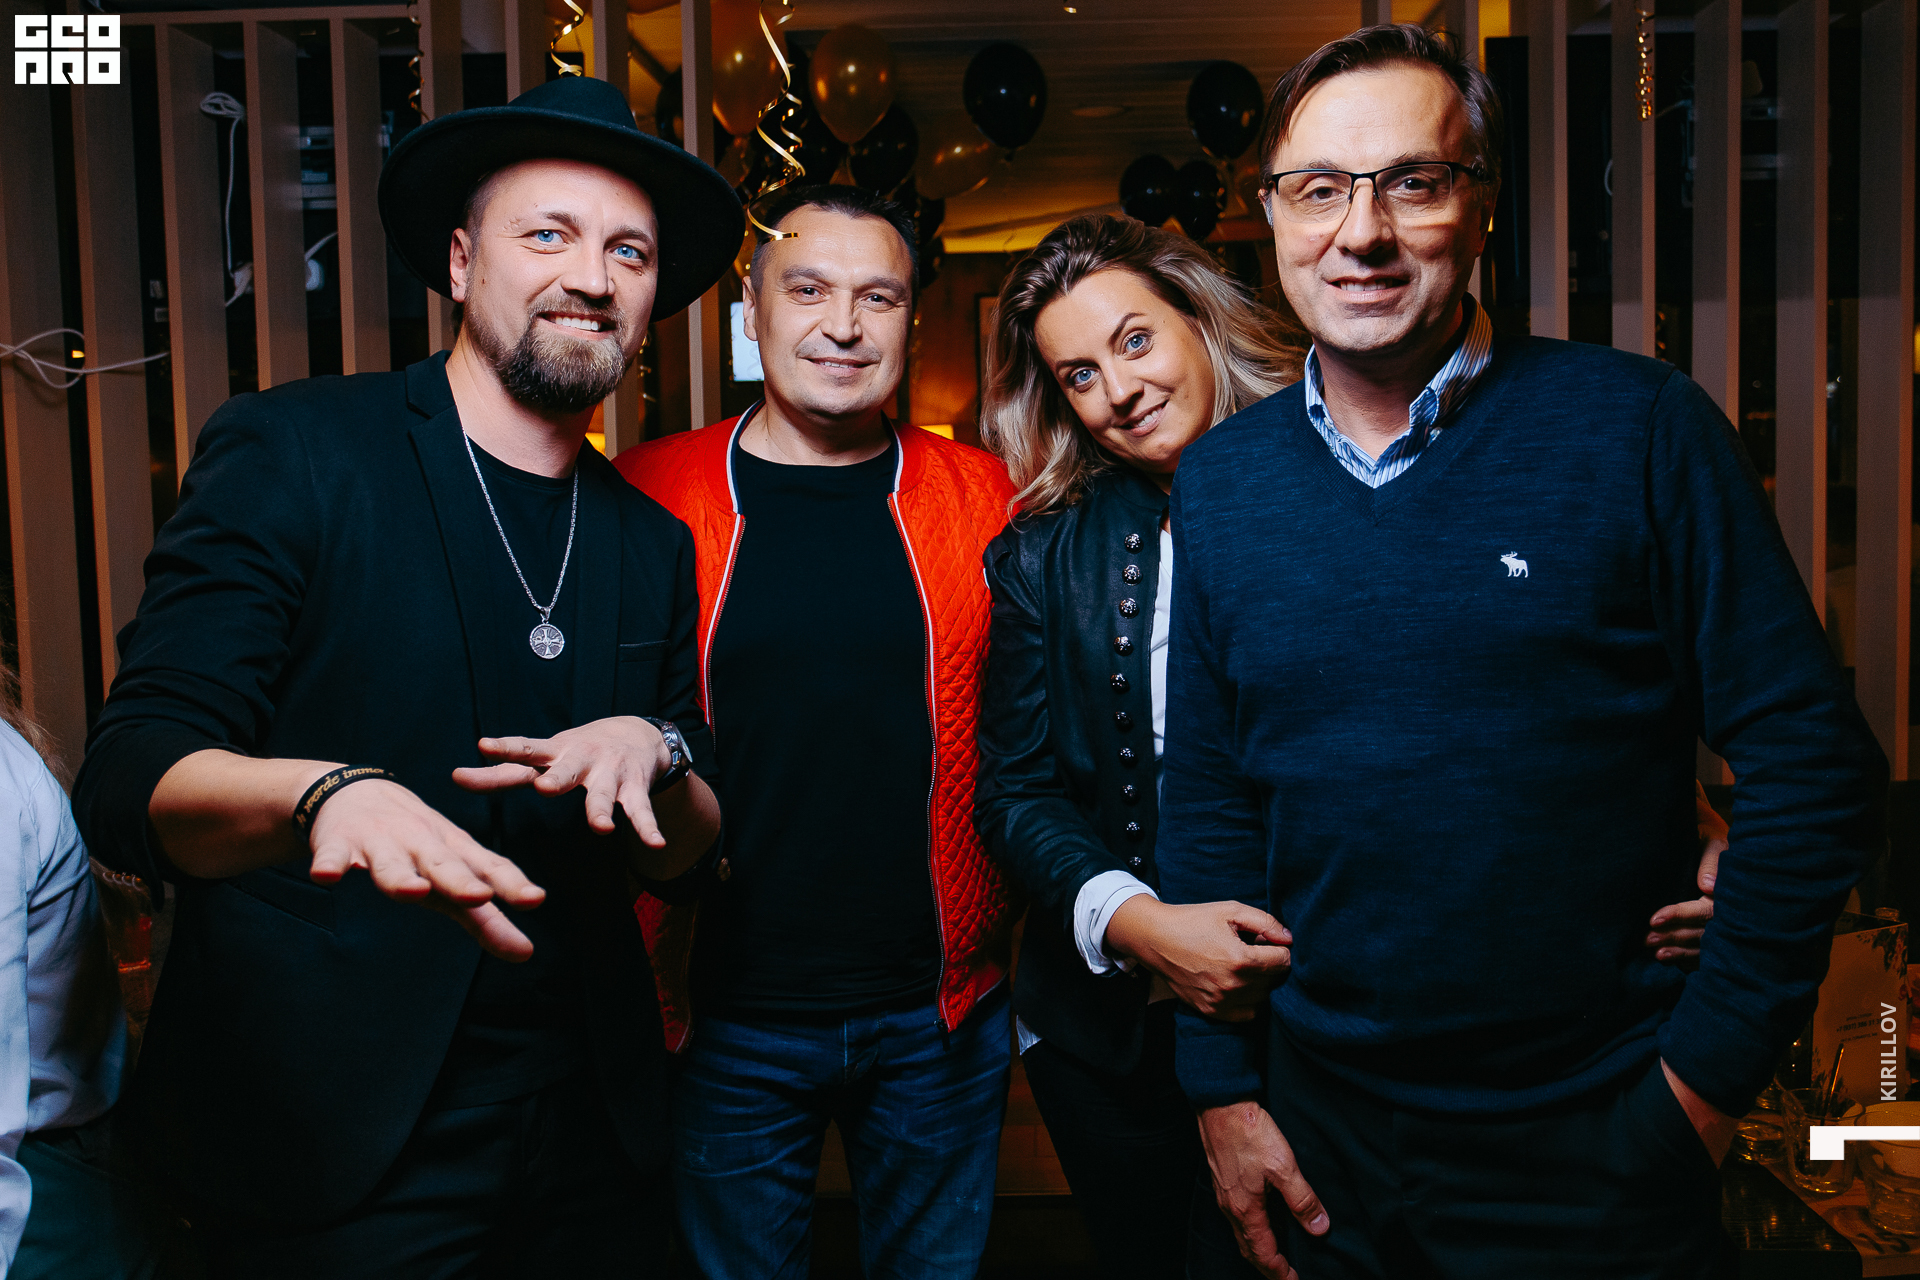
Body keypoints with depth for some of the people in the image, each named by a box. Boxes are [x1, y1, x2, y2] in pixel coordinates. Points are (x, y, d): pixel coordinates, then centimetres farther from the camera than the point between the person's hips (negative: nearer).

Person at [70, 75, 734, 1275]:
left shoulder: (653, 544, 6)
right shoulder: (288, 451, -8)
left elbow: (682, 855, 9)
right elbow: (127, 782, -16)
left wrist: (654, 756, -13)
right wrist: (329, 794, -36)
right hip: (327, 1134, -5)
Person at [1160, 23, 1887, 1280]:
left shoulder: (1643, 429, -10)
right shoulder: (1217, 482, 0)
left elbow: (1813, 756, -8)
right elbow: (1207, 801, 4)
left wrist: (1715, 1067, -9)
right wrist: (1223, 1084, 2)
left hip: (1604, 1144, -2)